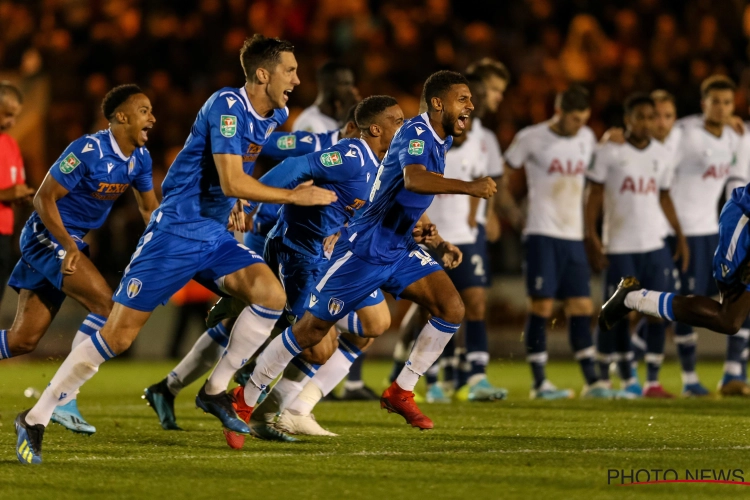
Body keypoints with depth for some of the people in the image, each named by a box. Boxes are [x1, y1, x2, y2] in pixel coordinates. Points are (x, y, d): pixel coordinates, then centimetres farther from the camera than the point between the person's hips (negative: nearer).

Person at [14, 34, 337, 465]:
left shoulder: (276, 115, 6)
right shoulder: (226, 105, -19)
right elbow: (232, 182, -26)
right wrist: (295, 196, -18)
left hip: (216, 235, 7)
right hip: (176, 231, -7)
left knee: (272, 295, -17)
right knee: (119, 335, -9)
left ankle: (216, 391, -1)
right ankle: (36, 419, 2)